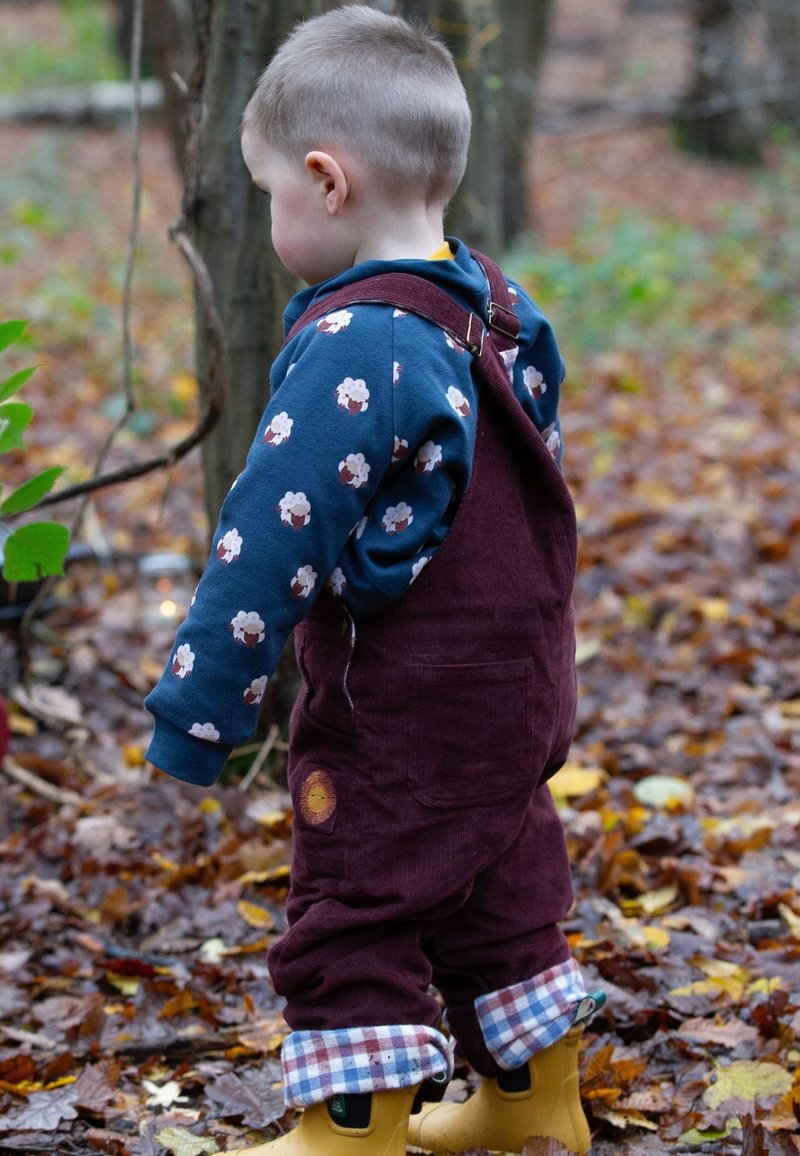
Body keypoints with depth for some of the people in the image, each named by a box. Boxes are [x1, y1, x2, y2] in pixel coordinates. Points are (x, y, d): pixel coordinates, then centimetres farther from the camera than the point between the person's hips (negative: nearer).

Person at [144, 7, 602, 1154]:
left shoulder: (354, 348, -23)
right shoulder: (498, 309, 6)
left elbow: (273, 539, -23)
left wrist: (198, 705, -18)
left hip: (404, 712, -9)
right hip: (518, 687, 9)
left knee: (352, 918, 3)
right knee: (498, 887, 22)